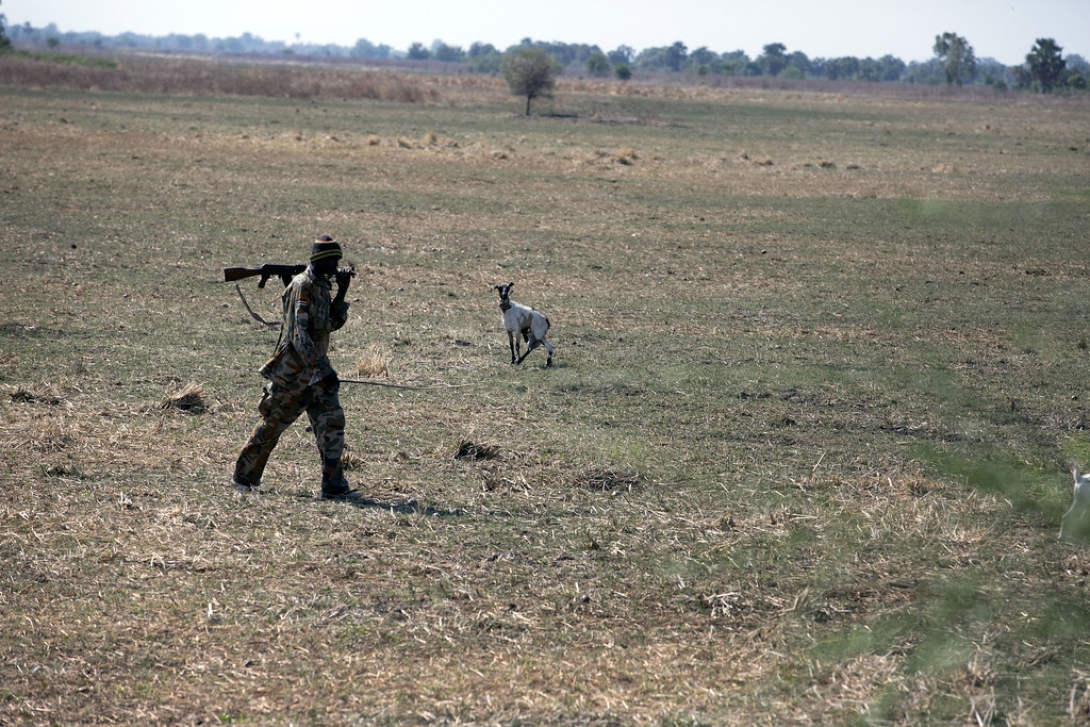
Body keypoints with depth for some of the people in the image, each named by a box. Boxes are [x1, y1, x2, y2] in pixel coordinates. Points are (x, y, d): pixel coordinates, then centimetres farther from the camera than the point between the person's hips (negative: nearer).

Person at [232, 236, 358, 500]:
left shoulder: (321, 286, 10)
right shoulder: (303, 286, -17)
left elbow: (331, 324, 17)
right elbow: (299, 334, -25)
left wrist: (341, 293, 4)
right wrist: (321, 369, -31)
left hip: (316, 365, 8)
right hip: (294, 369, -8)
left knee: (332, 421, -5)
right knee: (273, 423, 5)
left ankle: (334, 486, -7)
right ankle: (244, 476, 22)